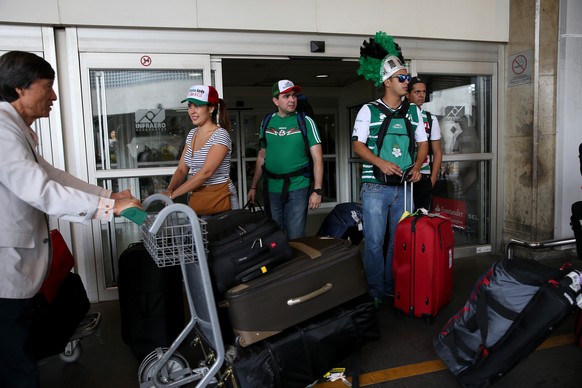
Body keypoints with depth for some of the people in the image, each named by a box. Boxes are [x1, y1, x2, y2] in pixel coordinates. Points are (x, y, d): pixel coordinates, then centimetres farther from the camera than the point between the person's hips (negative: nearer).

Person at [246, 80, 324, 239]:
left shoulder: (305, 121, -3)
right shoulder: (267, 122, 7)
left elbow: (317, 158, -6)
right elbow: (261, 157, 13)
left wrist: (317, 190, -12)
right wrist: (253, 187, 11)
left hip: (297, 188, -3)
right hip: (271, 189, 3)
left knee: (295, 237, 2)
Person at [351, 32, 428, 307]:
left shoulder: (413, 111, 10)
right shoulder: (369, 110, -2)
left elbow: (423, 143, 14)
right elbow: (357, 145, -6)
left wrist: (417, 166, -6)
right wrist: (381, 163, -21)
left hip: (404, 186, 4)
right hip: (375, 188, -4)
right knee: (374, 242, -1)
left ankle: (394, 288, 25)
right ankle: (376, 292, 14)